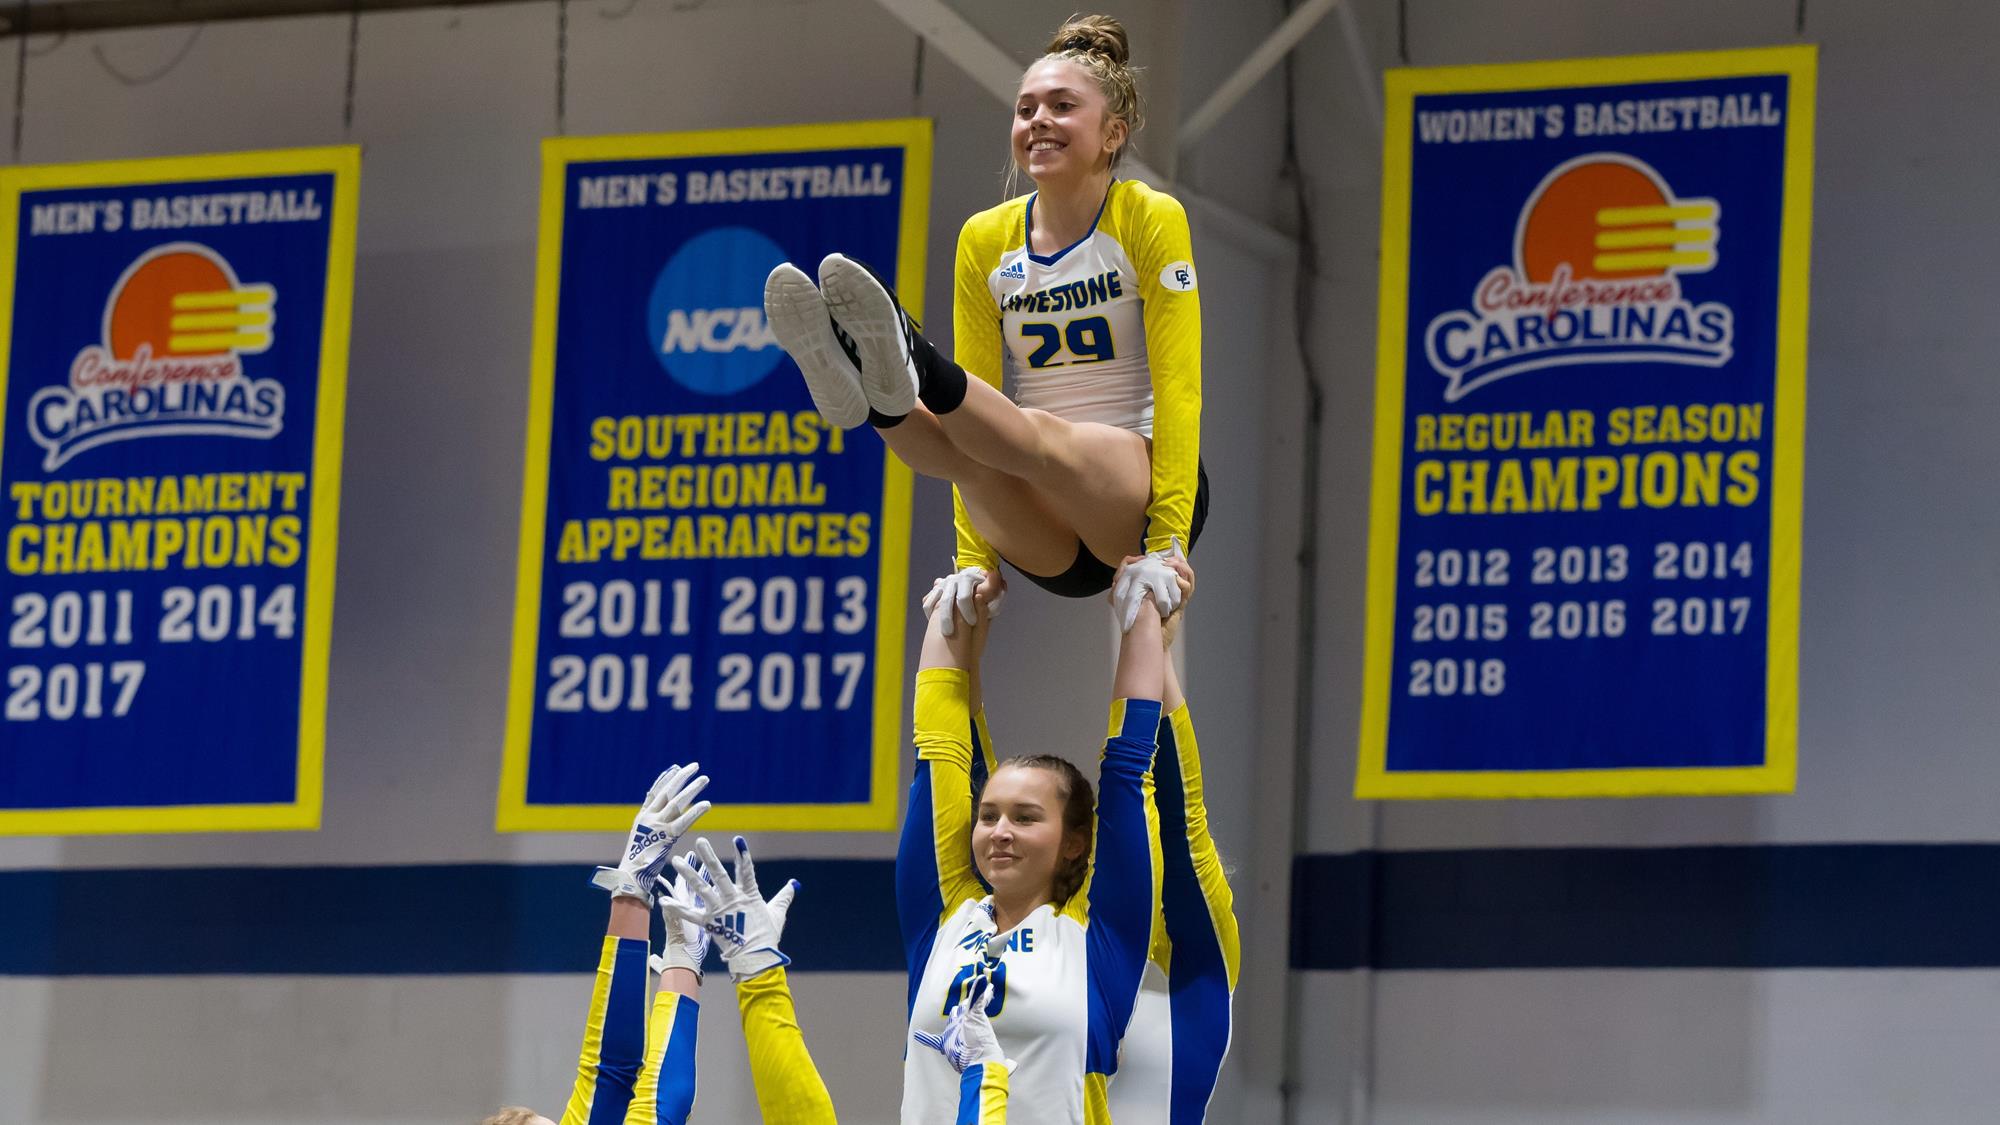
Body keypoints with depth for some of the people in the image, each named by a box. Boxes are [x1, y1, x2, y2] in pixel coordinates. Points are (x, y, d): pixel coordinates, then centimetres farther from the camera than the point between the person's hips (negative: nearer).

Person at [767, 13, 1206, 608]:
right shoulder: (985, 240, 9)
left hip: (1141, 480, -4)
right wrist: (975, 559, -6)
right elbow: (979, 390, 5)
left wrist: (1168, 541, -21)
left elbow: (1177, 385, -10)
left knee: (1034, 438, -35)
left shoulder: (1152, 220, -2)